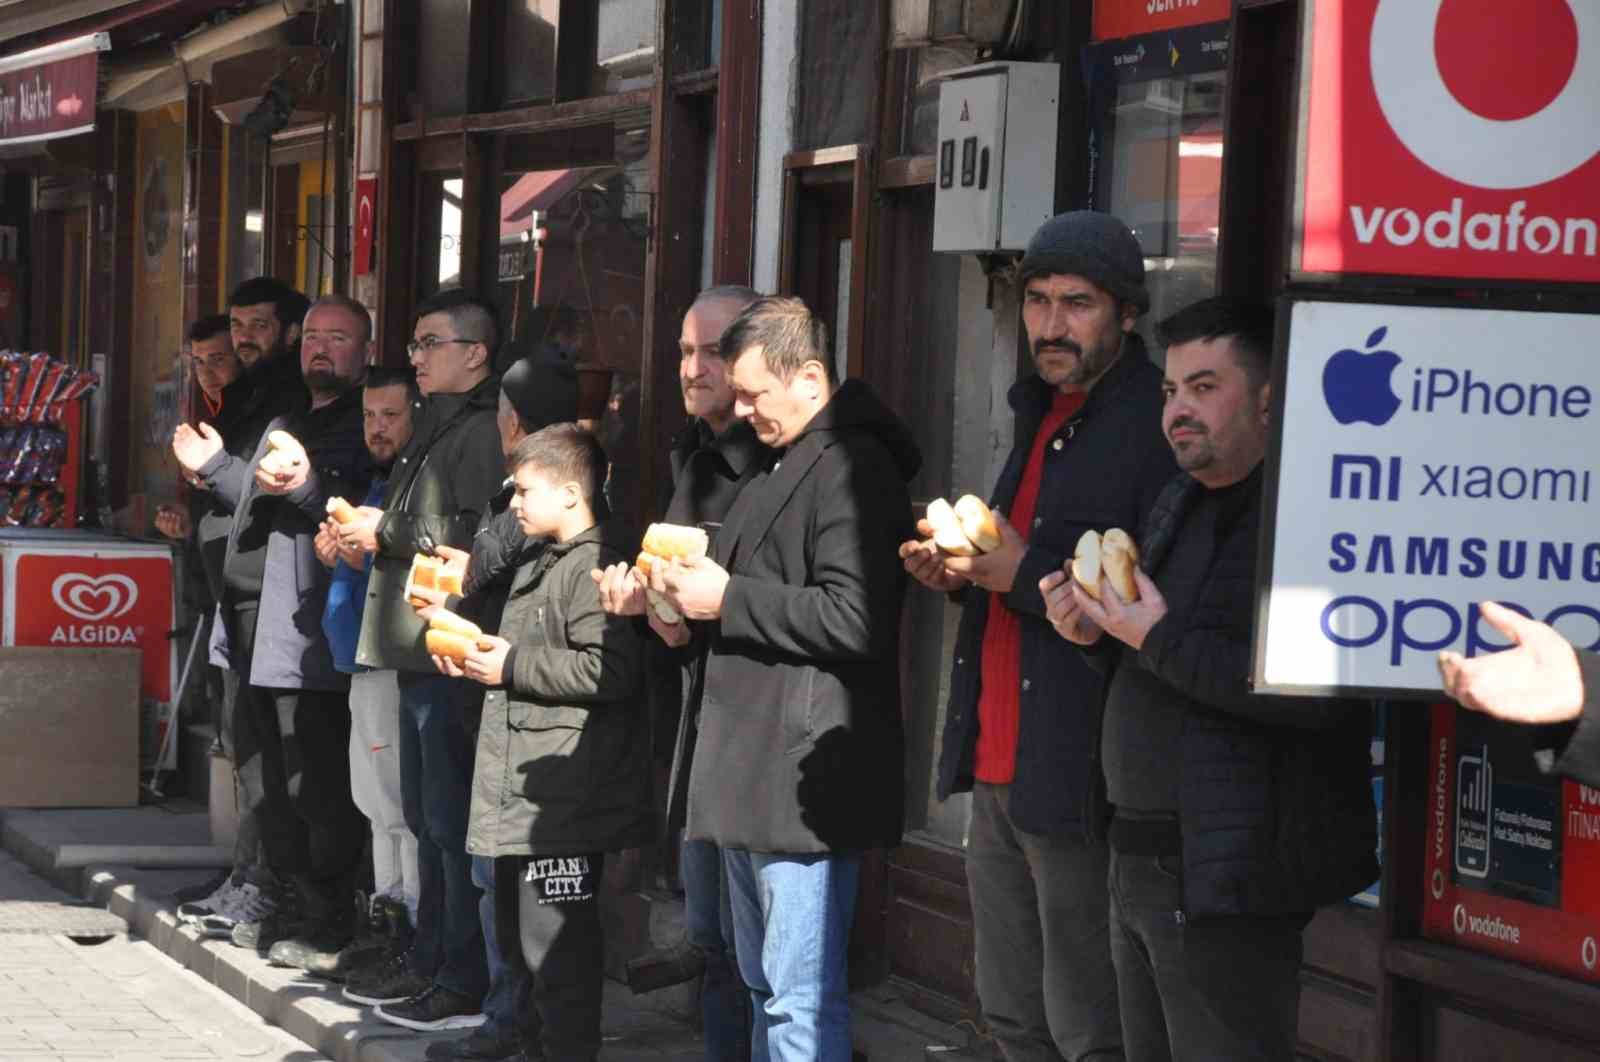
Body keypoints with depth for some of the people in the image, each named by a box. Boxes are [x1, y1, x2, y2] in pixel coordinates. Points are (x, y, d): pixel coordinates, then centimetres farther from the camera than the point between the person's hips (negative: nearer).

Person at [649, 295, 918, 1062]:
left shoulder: (854, 470, -14)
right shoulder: (778, 467, 19)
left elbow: (853, 620, -24)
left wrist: (728, 599, -16)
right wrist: (692, 606, 10)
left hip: (804, 779, -11)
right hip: (751, 769, 11)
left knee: (800, 998, -9)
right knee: (764, 988, 16)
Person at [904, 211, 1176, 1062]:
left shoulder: (1157, 426, -13)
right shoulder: (1043, 415, 17)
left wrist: (1022, 574, -21)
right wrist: (960, 574, 9)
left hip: (1079, 784, -9)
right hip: (998, 769, 9)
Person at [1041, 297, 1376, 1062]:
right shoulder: (1178, 505, 16)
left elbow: (1317, 690, -28)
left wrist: (1159, 639, -20)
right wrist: (1098, 635, 3)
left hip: (1226, 878, -10)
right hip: (1141, 863, 10)